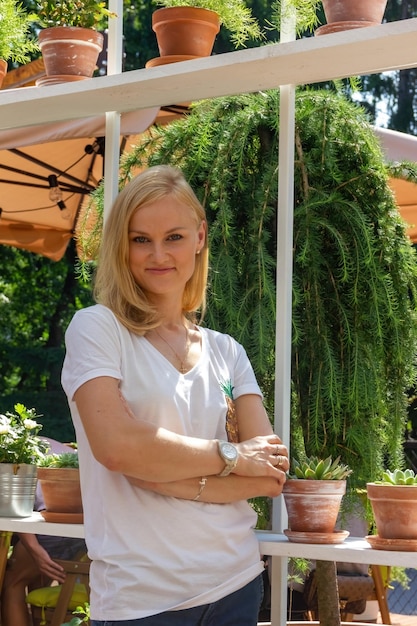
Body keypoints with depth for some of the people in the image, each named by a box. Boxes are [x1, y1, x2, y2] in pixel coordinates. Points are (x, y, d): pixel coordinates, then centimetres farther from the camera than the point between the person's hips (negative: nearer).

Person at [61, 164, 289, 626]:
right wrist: (229, 455, -8)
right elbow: (116, 445, -18)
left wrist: (165, 472, -13)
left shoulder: (226, 353, 10)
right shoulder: (96, 328, -3)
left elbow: (271, 475, 0)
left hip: (237, 584, 5)